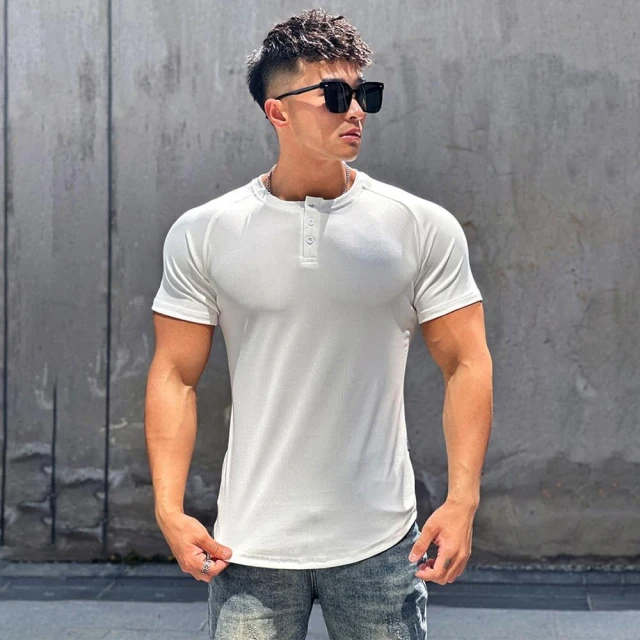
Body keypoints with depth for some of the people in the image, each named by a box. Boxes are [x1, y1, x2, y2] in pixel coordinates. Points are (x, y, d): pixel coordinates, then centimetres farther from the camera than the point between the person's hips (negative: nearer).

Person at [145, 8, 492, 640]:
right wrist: (169, 508, -8)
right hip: (247, 548, 0)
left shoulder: (423, 227, -3)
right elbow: (175, 375, 0)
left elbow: (465, 363, -1)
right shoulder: (203, 233, -2)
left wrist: (462, 498, -9)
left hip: (380, 544, 0)